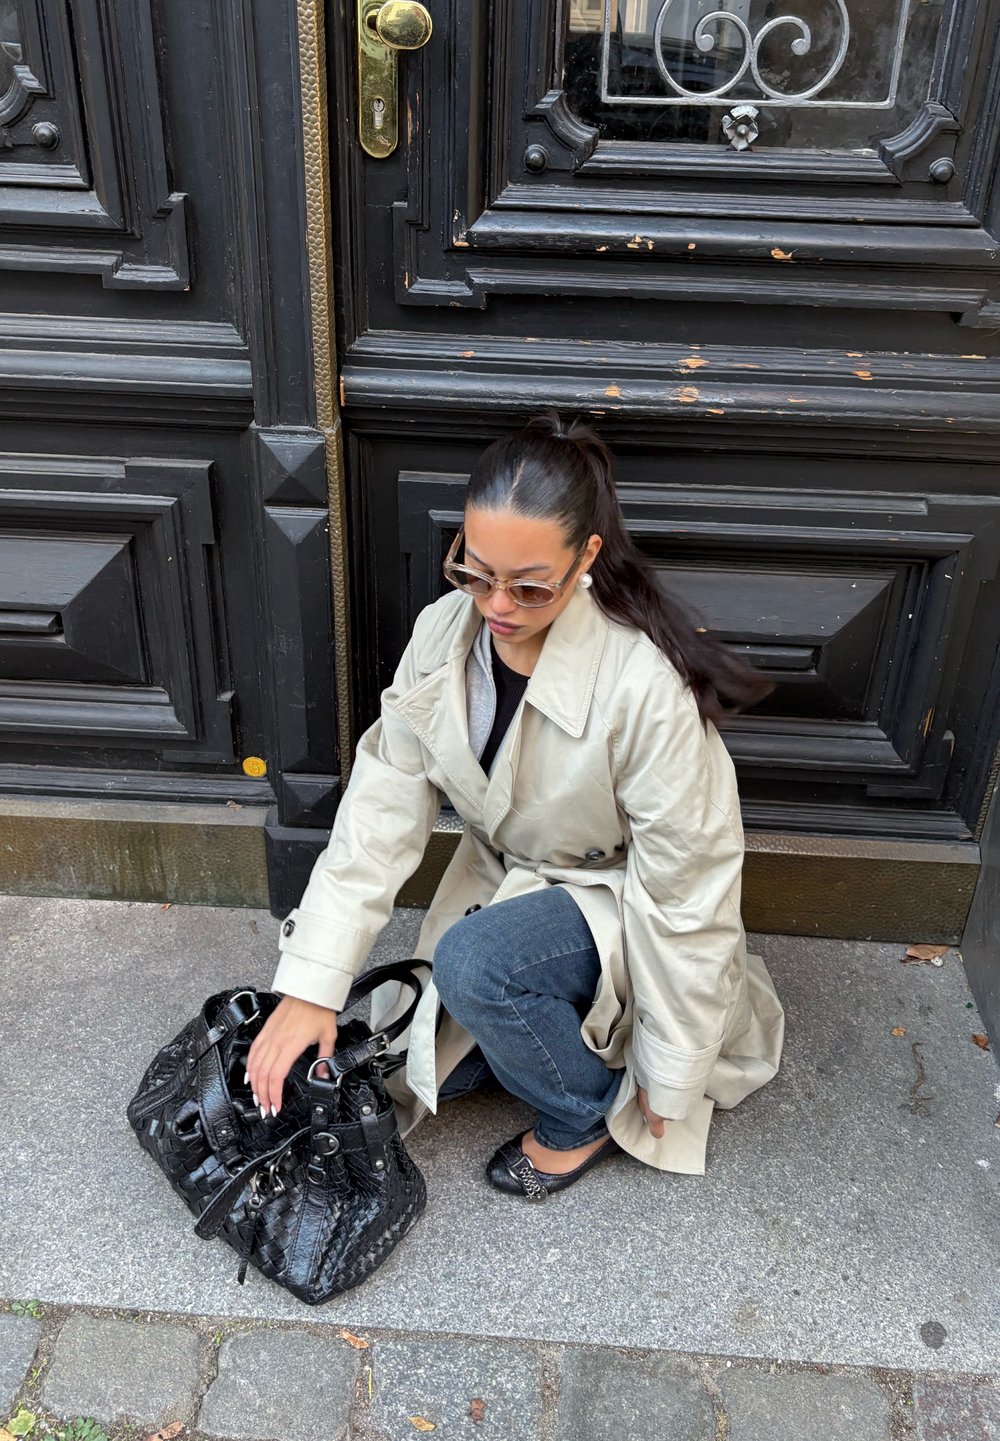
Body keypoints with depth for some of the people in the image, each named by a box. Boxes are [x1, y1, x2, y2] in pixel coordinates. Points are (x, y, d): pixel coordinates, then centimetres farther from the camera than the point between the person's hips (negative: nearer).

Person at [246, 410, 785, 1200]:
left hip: (618, 906, -5)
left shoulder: (647, 685, -32)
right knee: (414, 1071, 1)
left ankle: (589, 1114, -2)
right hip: (507, 880, 6)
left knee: (474, 961, -32)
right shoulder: (445, 633, -15)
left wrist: (668, 1076, -15)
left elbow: (687, 886, -24)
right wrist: (311, 987, -19)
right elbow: (382, 810, -15)